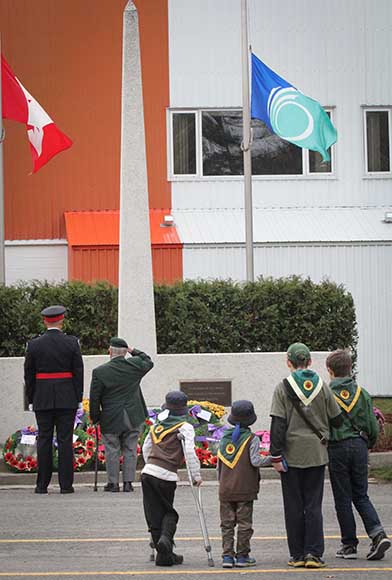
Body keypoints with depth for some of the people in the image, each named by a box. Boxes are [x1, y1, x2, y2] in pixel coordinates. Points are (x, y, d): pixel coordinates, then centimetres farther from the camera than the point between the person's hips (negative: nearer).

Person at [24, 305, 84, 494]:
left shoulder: (34, 345, -1)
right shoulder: (72, 343, -3)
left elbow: (29, 374, 2)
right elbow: (78, 372, -2)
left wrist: (31, 400, 9)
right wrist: (78, 398, 4)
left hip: (42, 400, 1)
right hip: (66, 400, -1)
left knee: (44, 440, 4)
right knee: (65, 440, 1)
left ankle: (42, 484, 3)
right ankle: (66, 484, -1)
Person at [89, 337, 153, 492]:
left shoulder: (100, 372, -13)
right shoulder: (134, 365, -5)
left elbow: (94, 398, -7)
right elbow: (148, 362, 19)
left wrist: (95, 418, 5)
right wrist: (134, 351, 18)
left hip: (111, 420, -3)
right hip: (133, 418, 3)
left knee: (112, 451, 7)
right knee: (130, 450, 10)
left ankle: (113, 483, 10)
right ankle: (128, 482, 10)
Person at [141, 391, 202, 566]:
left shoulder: (156, 425, 16)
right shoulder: (184, 427, -1)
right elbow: (190, 452, -10)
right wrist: (196, 475, -4)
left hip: (148, 473, 4)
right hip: (166, 476, -4)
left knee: (154, 515, 8)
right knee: (169, 513, 12)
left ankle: (164, 554, 8)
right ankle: (165, 538, -16)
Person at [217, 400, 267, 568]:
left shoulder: (224, 438, 8)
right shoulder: (252, 439, -6)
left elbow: (219, 465, 12)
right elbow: (255, 461, -17)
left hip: (225, 490, 4)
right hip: (244, 489, -4)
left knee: (227, 524, 8)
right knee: (244, 523, 3)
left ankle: (227, 555, 4)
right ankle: (242, 556, 4)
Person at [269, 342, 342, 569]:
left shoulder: (283, 388, -5)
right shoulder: (322, 386, 2)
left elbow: (278, 424, -9)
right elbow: (336, 420, 5)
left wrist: (276, 455, -7)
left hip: (292, 454, -2)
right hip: (317, 454, 2)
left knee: (294, 506, 7)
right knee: (313, 505, 5)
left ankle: (297, 555, 8)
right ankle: (314, 554, -4)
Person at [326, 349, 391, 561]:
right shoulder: (362, 393, 4)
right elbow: (373, 426, 5)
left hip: (337, 448, -3)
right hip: (359, 446, 3)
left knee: (342, 499, 5)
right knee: (361, 496, 11)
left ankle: (349, 544, 8)